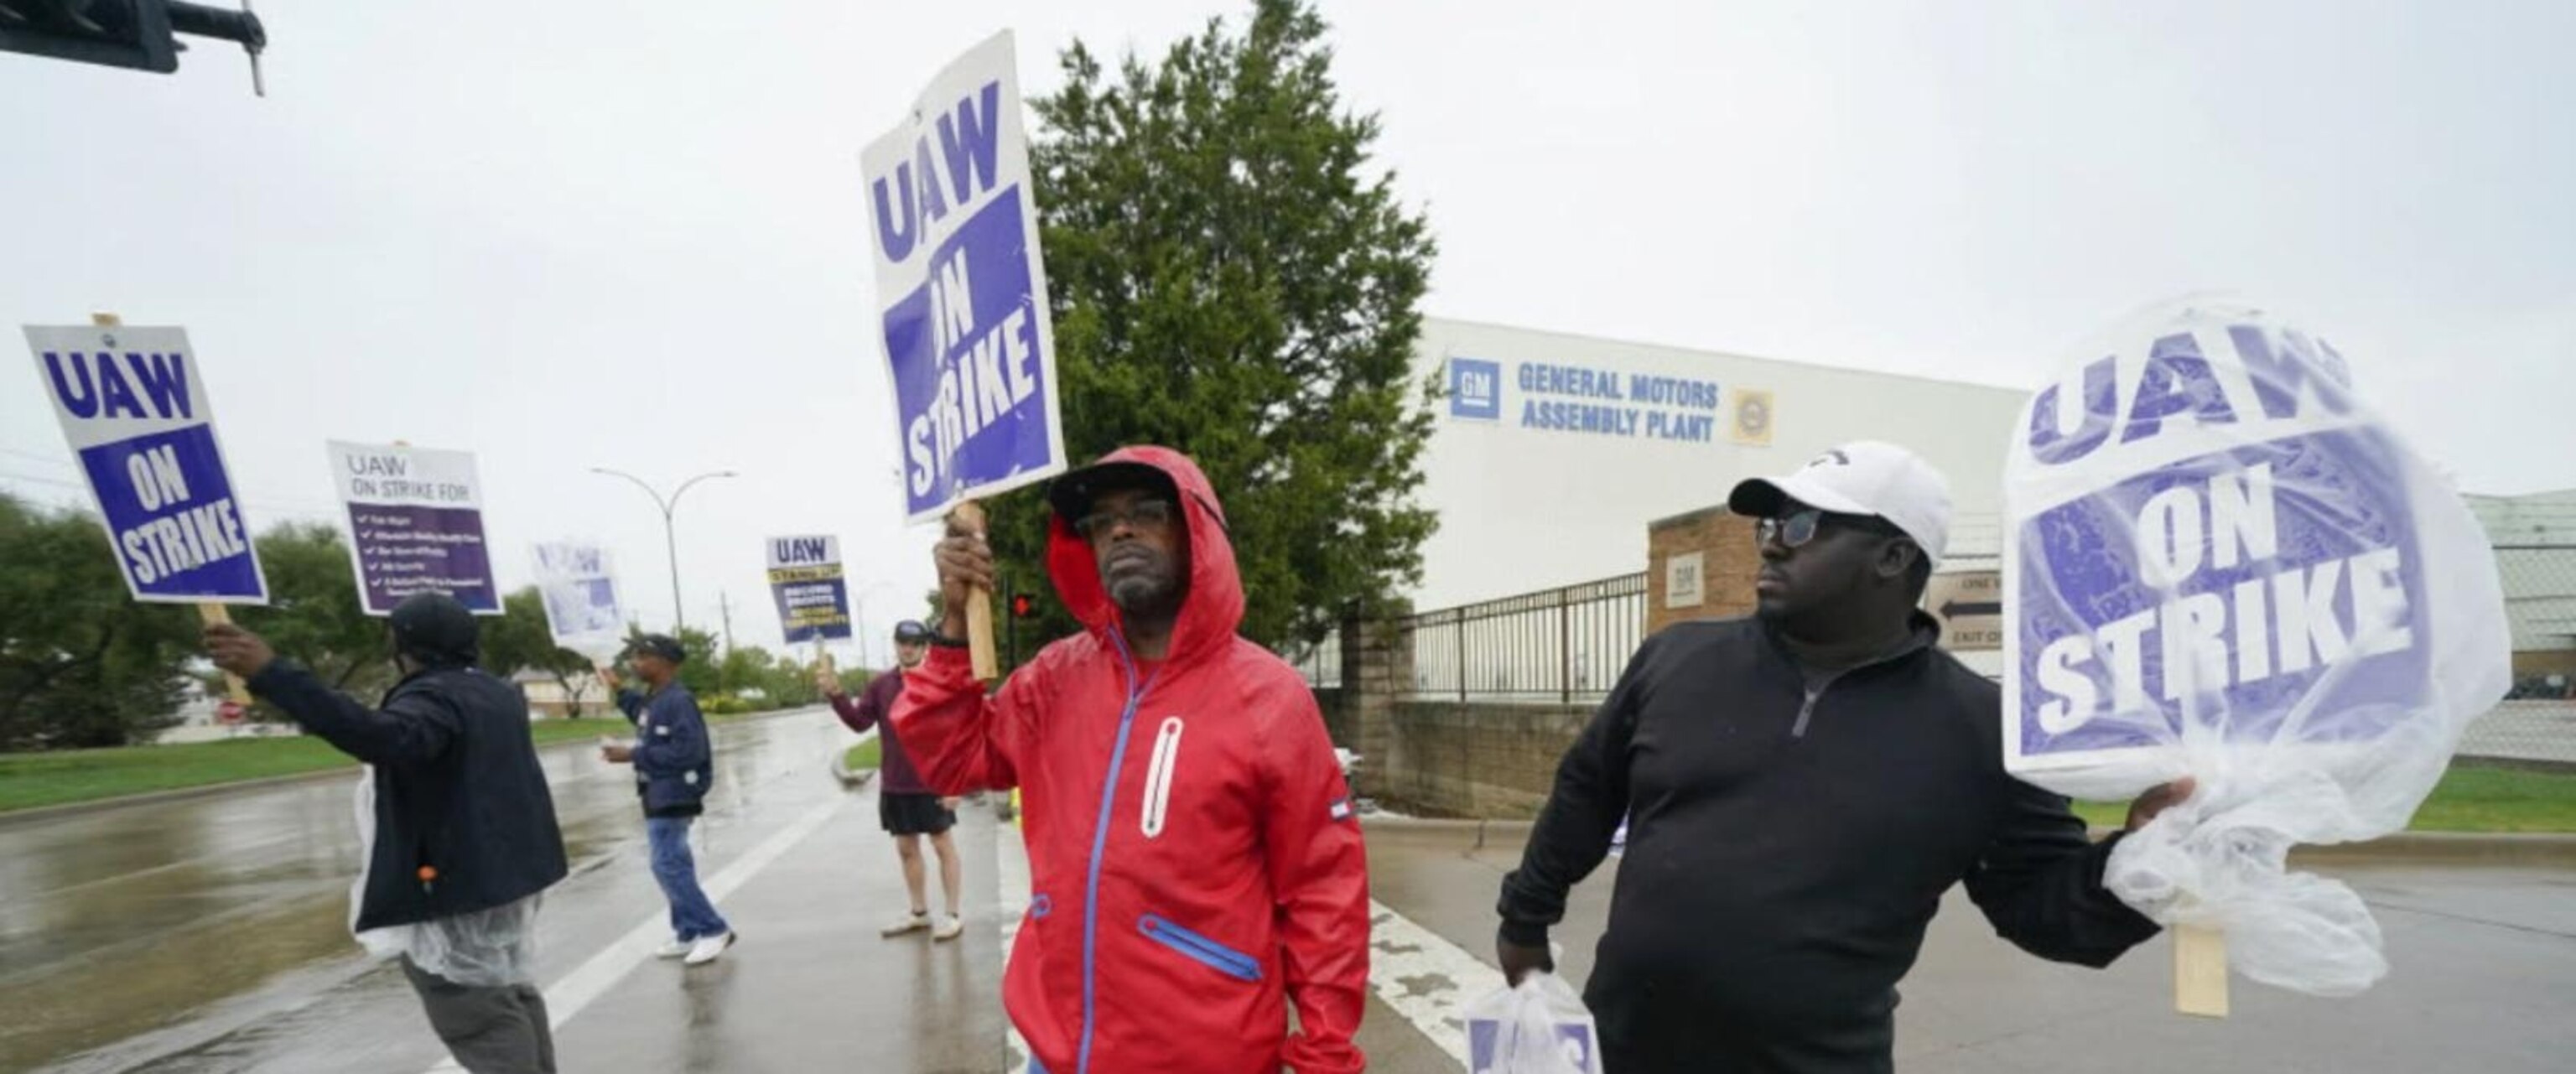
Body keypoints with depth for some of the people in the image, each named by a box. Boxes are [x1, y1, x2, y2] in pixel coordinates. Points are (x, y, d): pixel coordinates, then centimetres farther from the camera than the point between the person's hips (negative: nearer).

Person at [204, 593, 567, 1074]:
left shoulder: (432, 697, -18)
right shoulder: (500, 693, 12)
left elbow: (385, 738, -42)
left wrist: (272, 674, -45)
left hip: (458, 885, -10)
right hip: (508, 872, 10)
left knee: (483, 1019, -3)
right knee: (513, 993, 22)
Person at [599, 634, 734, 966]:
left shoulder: (678, 701, -21)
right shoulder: (655, 698, 9)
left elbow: (687, 752, -27)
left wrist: (633, 755, -23)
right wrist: (621, 693, 26)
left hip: (673, 797, -10)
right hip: (661, 795, 10)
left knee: (668, 866, -9)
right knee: (675, 866, 14)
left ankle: (714, 929, -2)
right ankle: (688, 933, 23)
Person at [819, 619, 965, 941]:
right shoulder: (880, 685, 4)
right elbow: (859, 722, -2)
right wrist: (836, 695, -17)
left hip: (933, 783, -5)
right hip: (893, 785, 5)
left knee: (943, 844, 6)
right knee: (906, 848, 15)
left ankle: (953, 915, 15)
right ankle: (919, 913, 30)